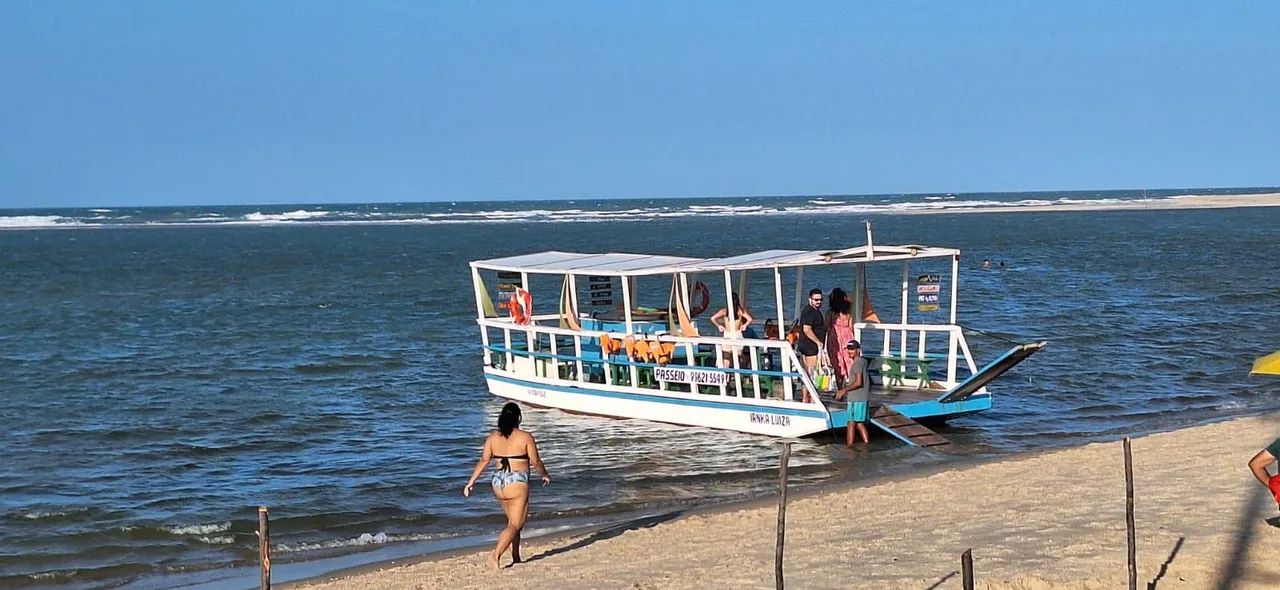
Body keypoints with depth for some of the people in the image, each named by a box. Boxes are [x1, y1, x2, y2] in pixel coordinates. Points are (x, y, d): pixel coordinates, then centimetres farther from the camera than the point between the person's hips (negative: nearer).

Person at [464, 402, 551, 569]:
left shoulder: (492, 437, 4)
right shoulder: (525, 437, -7)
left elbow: (483, 461, -1)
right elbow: (535, 461, -3)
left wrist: (471, 482, 2)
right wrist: (545, 474, 16)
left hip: (498, 483, 6)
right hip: (517, 484, -6)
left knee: (514, 522, 21)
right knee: (514, 525, -5)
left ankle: (516, 559, 24)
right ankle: (496, 554, -25)